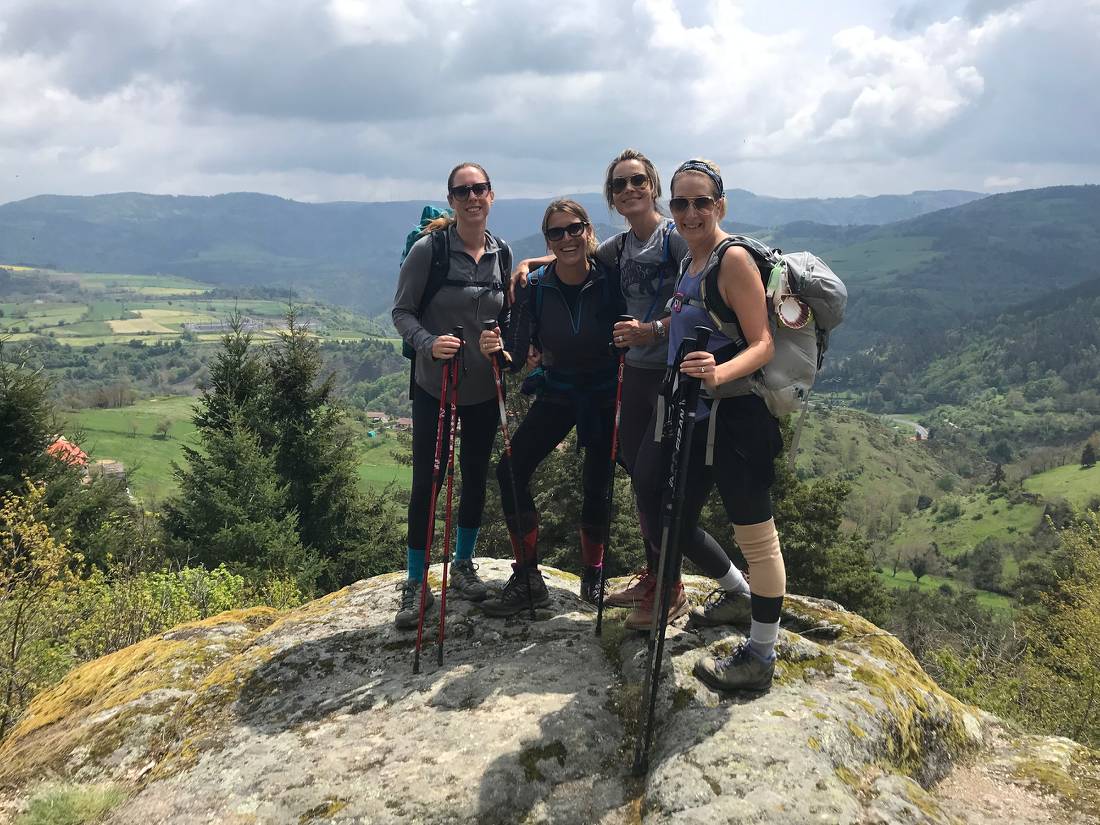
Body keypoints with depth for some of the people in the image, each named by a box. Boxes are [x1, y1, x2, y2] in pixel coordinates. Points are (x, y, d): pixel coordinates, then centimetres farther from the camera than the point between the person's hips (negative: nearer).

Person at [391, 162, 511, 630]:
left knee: (476, 477, 13)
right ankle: (415, 584, 12)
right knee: (427, 482, -1)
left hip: (484, 389, 4)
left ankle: (463, 565, 32)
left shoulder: (502, 254, 3)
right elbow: (402, 311, -10)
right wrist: (428, 343, -27)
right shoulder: (429, 250, -11)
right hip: (434, 386, -4)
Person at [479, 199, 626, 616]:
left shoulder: (609, 280, -16)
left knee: (596, 484, 2)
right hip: (557, 393, 2)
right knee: (510, 470, -13)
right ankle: (527, 579, -2)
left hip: (605, 396, -2)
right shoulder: (534, 288, -12)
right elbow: (517, 357, -12)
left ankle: (592, 574, 27)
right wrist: (497, 350, -33)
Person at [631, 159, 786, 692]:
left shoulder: (733, 260, -12)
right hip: (693, 416, 9)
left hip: (736, 418, -9)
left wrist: (720, 373, -34)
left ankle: (760, 658, 14)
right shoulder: (689, 262, 15)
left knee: (755, 536, 1)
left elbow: (763, 344, -18)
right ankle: (737, 595, 43)